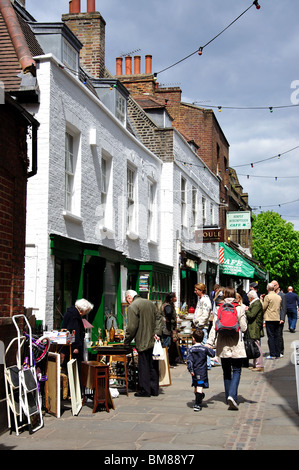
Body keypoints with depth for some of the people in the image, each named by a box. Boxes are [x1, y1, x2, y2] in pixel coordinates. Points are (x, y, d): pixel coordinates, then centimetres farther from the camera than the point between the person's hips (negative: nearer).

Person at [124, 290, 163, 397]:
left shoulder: (132, 307, -10)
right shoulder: (150, 303, 14)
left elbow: (132, 327, -15)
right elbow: (158, 318, 11)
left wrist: (126, 341, -4)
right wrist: (157, 333, 2)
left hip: (143, 342, -7)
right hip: (154, 340, 7)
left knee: (144, 366, 0)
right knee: (153, 366, 12)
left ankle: (145, 390, 4)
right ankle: (154, 389, 18)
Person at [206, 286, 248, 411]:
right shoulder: (239, 309, -5)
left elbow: (214, 328, -5)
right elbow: (244, 328, -3)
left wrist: (209, 343, -6)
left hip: (223, 346, 2)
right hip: (236, 345, -2)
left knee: (226, 372, 14)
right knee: (236, 371, 2)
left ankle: (228, 397, 18)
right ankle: (232, 395, -18)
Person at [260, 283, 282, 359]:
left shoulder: (267, 297, -11)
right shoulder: (279, 297, 9)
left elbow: (263, 307, -9)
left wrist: (261, 300, 3)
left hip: (270, 319, -6)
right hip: (277, 318, 6)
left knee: (271, 336, -4)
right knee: (276, 336, 11)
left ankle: (272, 354, -6)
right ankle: (277, 354, 13)